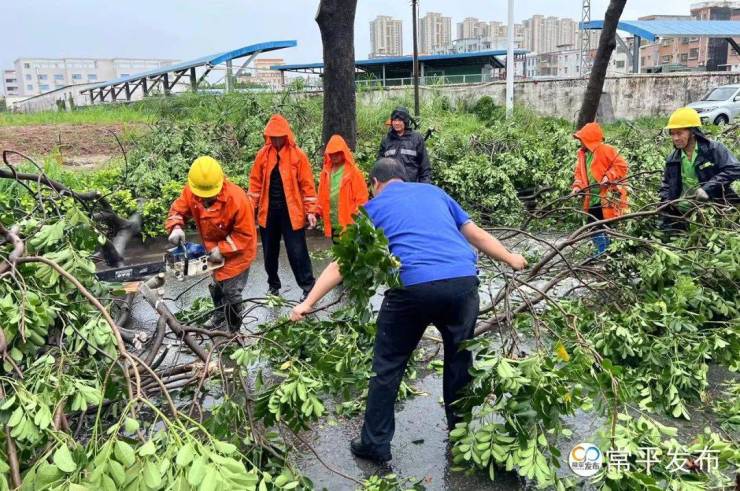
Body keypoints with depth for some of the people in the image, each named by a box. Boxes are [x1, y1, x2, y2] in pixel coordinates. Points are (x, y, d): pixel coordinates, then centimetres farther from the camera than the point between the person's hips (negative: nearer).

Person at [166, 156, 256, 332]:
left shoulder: (237, 199, -37)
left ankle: (235, 331, 20)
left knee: (230, 292, -1)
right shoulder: (190, 191, -21)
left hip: (237, 252, -6)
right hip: (213, 250, 6)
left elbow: (244, 235, -28)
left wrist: (222, 250, -29)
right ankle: (220, 314, 54)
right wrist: (176, 228, -26)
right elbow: (178, 210, -5)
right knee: (217, 284, 27)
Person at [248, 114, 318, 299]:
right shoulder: (262, 154, 4)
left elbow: (307, 184, -5)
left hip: (291, 212, -3)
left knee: (297, 252, -3)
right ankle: (273, 285, 30)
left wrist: (310, 210, -9)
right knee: (270, 252, 14)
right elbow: (255, 182, 7)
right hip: (268, 211, 4)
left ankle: (308, 287, 8)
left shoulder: (298, 155, -5)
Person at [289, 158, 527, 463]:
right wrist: (512, 260, 43)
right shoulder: (434, 192, 26)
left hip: (413, 286, -3)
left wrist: (308, 303, 16)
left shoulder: (373, 206, 19)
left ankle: (376, 444, 24)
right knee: (459, 360, 22)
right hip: (463, 280, 3)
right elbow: (476, 234, 30)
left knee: (387, 366, 15)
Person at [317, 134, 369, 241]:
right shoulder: (326, 172, 9)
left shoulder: (353, 172, -6)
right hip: (332, 222, 5)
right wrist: (321, 211, 3)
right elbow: (322, 196, 11)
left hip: (348, 221, -5)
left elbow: (361, 196, -7)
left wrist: (356, 212, -10)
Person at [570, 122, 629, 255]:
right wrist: (577, 186, -2)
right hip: (592, 198, 8)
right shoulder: (582, 153, 10)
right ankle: (602, 252, 22)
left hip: (607, 197, -7)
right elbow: (579, 172, 13)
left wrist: (608, 176, -22)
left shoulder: (606, 150, -11)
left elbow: (621, 165, -11)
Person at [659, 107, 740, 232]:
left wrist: (707, 188, -25)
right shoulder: (673, 159, 9)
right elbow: (666, 184, 18)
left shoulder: (714, 149, -6)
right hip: (683, 211, 5)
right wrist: (666, 201, -3)